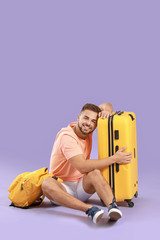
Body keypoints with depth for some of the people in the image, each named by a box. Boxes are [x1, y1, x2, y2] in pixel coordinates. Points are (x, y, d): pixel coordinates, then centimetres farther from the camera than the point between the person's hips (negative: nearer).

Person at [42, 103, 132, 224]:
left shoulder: (86, 130, 2)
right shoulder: (67, 137, -20)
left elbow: (106, 105, 13)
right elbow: (83, 167, -31)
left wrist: (106, 110, -13)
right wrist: (114, 158, -27)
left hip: (82, 187, 5)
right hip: (62, 187, -4)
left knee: (94, 172, -29)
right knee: (47, 183, -39)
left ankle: (112, 206, -48)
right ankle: (89, 209, -52)